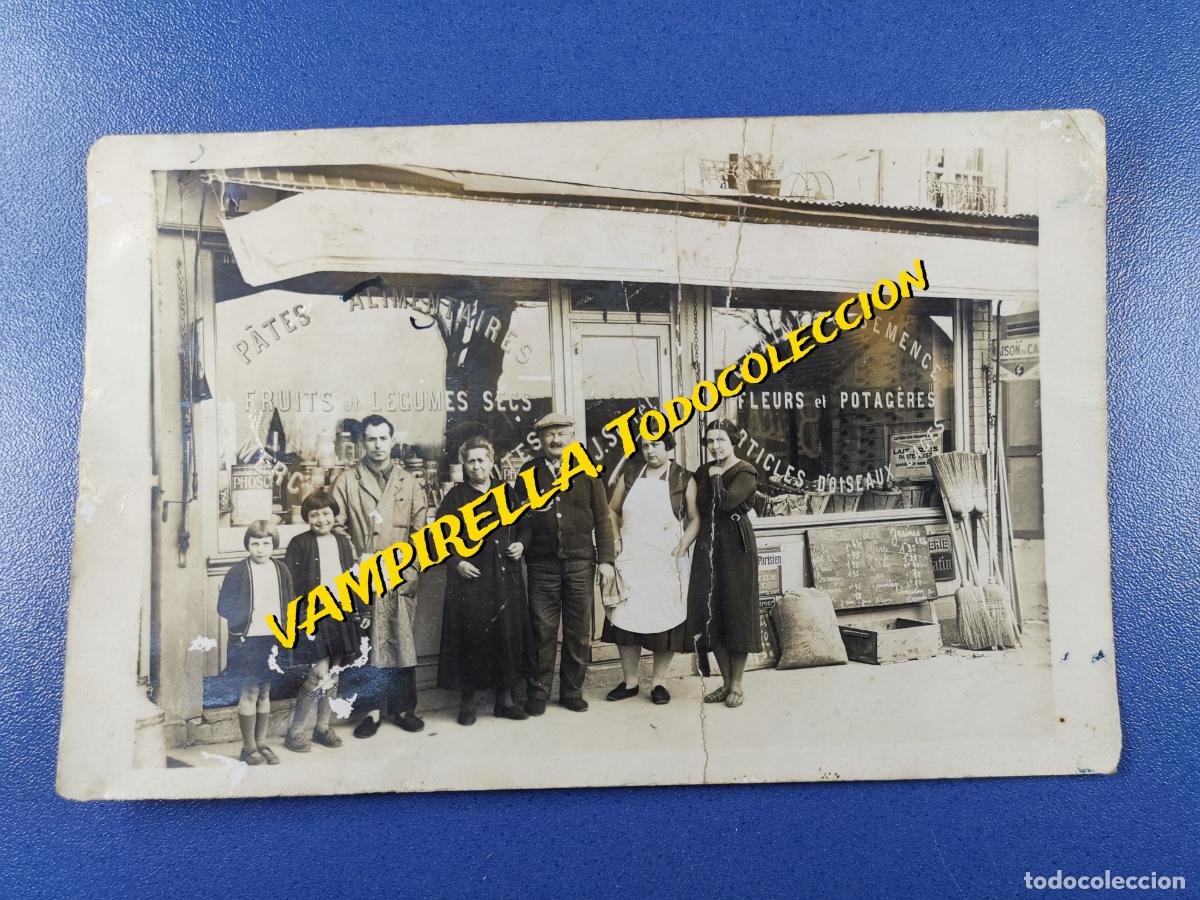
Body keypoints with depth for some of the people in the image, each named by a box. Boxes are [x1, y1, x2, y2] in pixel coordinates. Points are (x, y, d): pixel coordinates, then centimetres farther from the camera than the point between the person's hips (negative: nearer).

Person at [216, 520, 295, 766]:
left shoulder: (281, 570, 5)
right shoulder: (238, 572, -8)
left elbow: (289, 605, 10)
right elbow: (224, 608, -8)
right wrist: (253, 615, -15)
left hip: (275, 640, 4)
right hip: (248, 641, -4)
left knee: (265, 692, 12)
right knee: (250, 692, 1)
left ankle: (262, 743, 22)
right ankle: (249, 747, 12)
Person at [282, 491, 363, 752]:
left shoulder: (343, 542, 11)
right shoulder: (300, 543, -5)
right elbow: (288, 582, -6)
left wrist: (352, 611, 12)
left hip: (340, 615, 6)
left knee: (334, 672, 10)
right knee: (320, 672, -11)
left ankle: (322, 727, 24)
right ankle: (297, 731, 2)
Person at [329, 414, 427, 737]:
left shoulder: (408, 482, 11)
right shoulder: (347, 481, 5)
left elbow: (421, 529, 8)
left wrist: (408, 568, -2)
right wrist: (356, 560, -10)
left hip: (400, 578, 1)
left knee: (402, 644, 4)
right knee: (367, 647, 2)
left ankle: (405, 707, 15)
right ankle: (372, 709, 12)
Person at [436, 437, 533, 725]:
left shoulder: (506, 492, 10)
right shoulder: (456, 496, 1)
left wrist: (521, 544, 0)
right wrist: (456, 562, -11)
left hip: (506, 577, 3)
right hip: (469, 577, -3)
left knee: (507, 634, 5)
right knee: (470, 636, -1)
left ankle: (505, 699, 17)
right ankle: (468, 700, 13)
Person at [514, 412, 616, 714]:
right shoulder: (529, 472, 5)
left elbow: (602, 517, 4)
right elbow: (524, 516, 7)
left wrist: (606, 559, -2)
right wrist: (521, 543, -12)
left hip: (580, 561, 1)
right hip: (542, 562, 0)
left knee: (579, 630, 7)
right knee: (543, 629, 3)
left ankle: (572, 690, 21)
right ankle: (539, 690, 17)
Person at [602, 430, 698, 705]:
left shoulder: (683, 479, 1)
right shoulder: (630, 474, 9)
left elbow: (695, 518, -1)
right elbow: (612, 510, 16)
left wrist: (683, 545, -12)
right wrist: (614, 539, 4)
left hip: (667, 562, -2)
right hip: (630, 559, 2)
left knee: (666, 620, 1)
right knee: (625, 617, 2)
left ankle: (658, 682, 14)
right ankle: (629, 682, 15)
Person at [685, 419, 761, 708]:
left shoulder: (745, 472, -6)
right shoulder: (704, 472, 12)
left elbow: (727, 502, -20)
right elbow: (700, 506, 4)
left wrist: (716, 477, -9)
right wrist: (709, 476, -2)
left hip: (736, 546, -6)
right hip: (708, 545, 6)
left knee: (736, 610, -1)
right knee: (710, 611, 6)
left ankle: (737, 684, 10)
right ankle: (726, 681, 18)